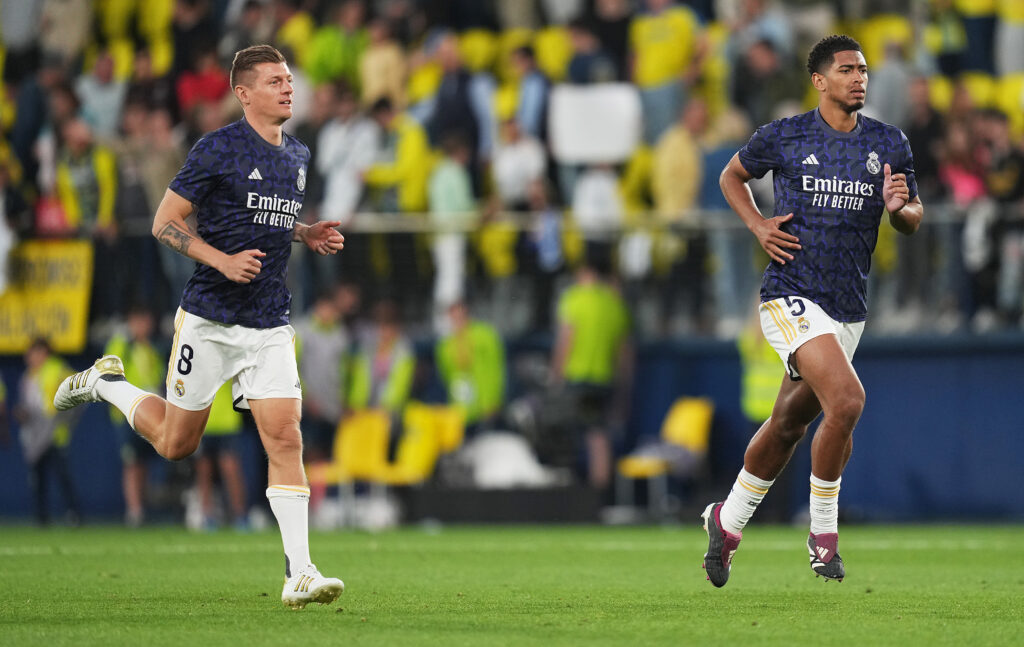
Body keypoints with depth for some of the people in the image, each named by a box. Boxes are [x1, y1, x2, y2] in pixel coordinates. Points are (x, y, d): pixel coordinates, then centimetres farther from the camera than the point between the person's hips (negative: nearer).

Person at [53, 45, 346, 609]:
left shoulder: (298, 156, 11)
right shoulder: (219, 149, -11)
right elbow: (165, 222, -9)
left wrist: (308, 236, 7)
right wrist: (223, 260, -21)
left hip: (270, 325, 5)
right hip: (209, 319, -4)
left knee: (285, 437, -9)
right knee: (176, 443, 7)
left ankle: (299, 573, -10)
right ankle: (108, 383, 36)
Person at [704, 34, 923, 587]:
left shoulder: (889, 144, 6)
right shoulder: (782, 137, -2)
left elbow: (914, 217, 16)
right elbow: (732, 176, 16)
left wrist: (899, 207, -8)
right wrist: (758, 226, -1)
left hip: (850, 306, 5)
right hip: (792, 294, -5)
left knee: (789, 425, 14)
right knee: (846, 398, -24)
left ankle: (728, 521, 35)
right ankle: (823, 534, -9)